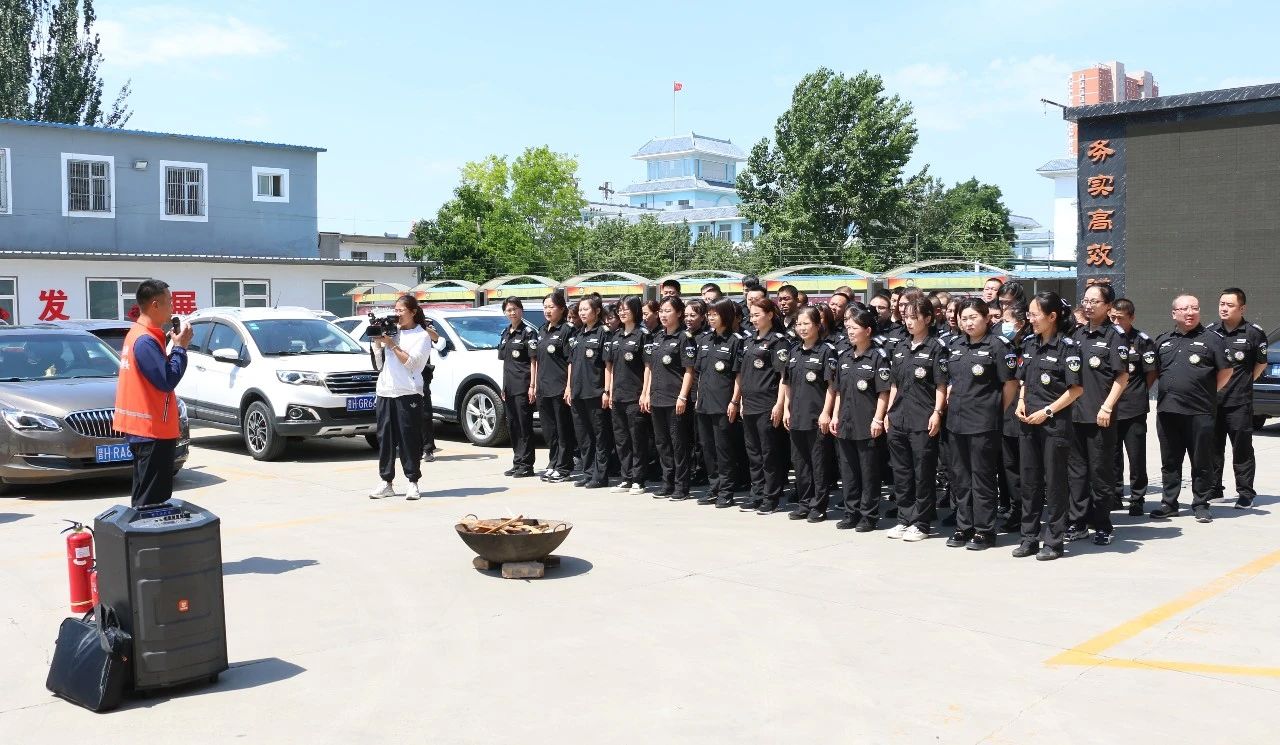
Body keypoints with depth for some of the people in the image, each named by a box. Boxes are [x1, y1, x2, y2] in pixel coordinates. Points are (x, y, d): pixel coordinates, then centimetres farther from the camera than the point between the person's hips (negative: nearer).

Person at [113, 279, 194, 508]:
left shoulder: (137, 334, 12)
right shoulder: (146, 341, -19)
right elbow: (167, 381, -22)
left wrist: (167, 342, 6)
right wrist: (180, 347, -14)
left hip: (140, 428, 11)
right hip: (154, 430, -11)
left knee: (144, 495, 18)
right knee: (153, 499, -7)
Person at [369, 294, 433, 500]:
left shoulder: (422, 336, 4)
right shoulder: (392, 331, 17)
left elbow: (411, 362, -10)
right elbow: (379, 365, 17)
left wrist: (391, 344, -9)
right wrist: (377, 342, 5)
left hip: (408, 393, -5)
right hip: (384, 391, 5)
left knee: (409, 438, -3)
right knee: (385, 438, 5)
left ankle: (413, 483, 3)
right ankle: (386, 482, 10)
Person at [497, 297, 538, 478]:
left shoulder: (528, 332, -5)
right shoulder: (505, 333, 15)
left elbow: (533, 361, -9)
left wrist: (532, 386, -14)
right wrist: (503, 386, 14)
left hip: (523, 386, -7)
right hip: (509, 386, 7)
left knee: (524, 425, -5)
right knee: (512, 425, 10)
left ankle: (525, 465, -1)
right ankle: (517, 463, 17)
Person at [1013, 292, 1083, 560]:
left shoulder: (1067, 346, -11)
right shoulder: (1029, 344, 9)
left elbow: (1076, 388, -13)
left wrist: (1047, 412, -16)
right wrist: (1021, 401, 2)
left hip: (1055, 423, -7)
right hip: (1029, 422, 7)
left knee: (1054, 482, 2)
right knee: (1029, 481, 11)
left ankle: (1054, 541, 11)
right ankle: (1029, 538, 21)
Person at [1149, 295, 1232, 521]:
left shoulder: (1211, 339, 1)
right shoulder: (1163, 340, 14)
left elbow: (1226, 371, 0)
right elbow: (1153, 371, 19)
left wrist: (1208, 393, 1)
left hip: (1199, 412, -4)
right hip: (1167, 410, 4)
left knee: (1201, 462, 3)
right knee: (1169, 461, 10)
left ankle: (1201, 504, 12)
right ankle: (1169, 503, 18)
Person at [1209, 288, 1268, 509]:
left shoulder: (1254, 333, -4)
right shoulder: (1210, 331, 7)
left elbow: (1261, 363, 6)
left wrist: (1245, 382, 3)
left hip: (1239, 402, -4)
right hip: (1211, 401, 4)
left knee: (1242, 449, 1)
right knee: (1213, 448, 11)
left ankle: (1245, 493, 8)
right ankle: (1213, 488, 21)